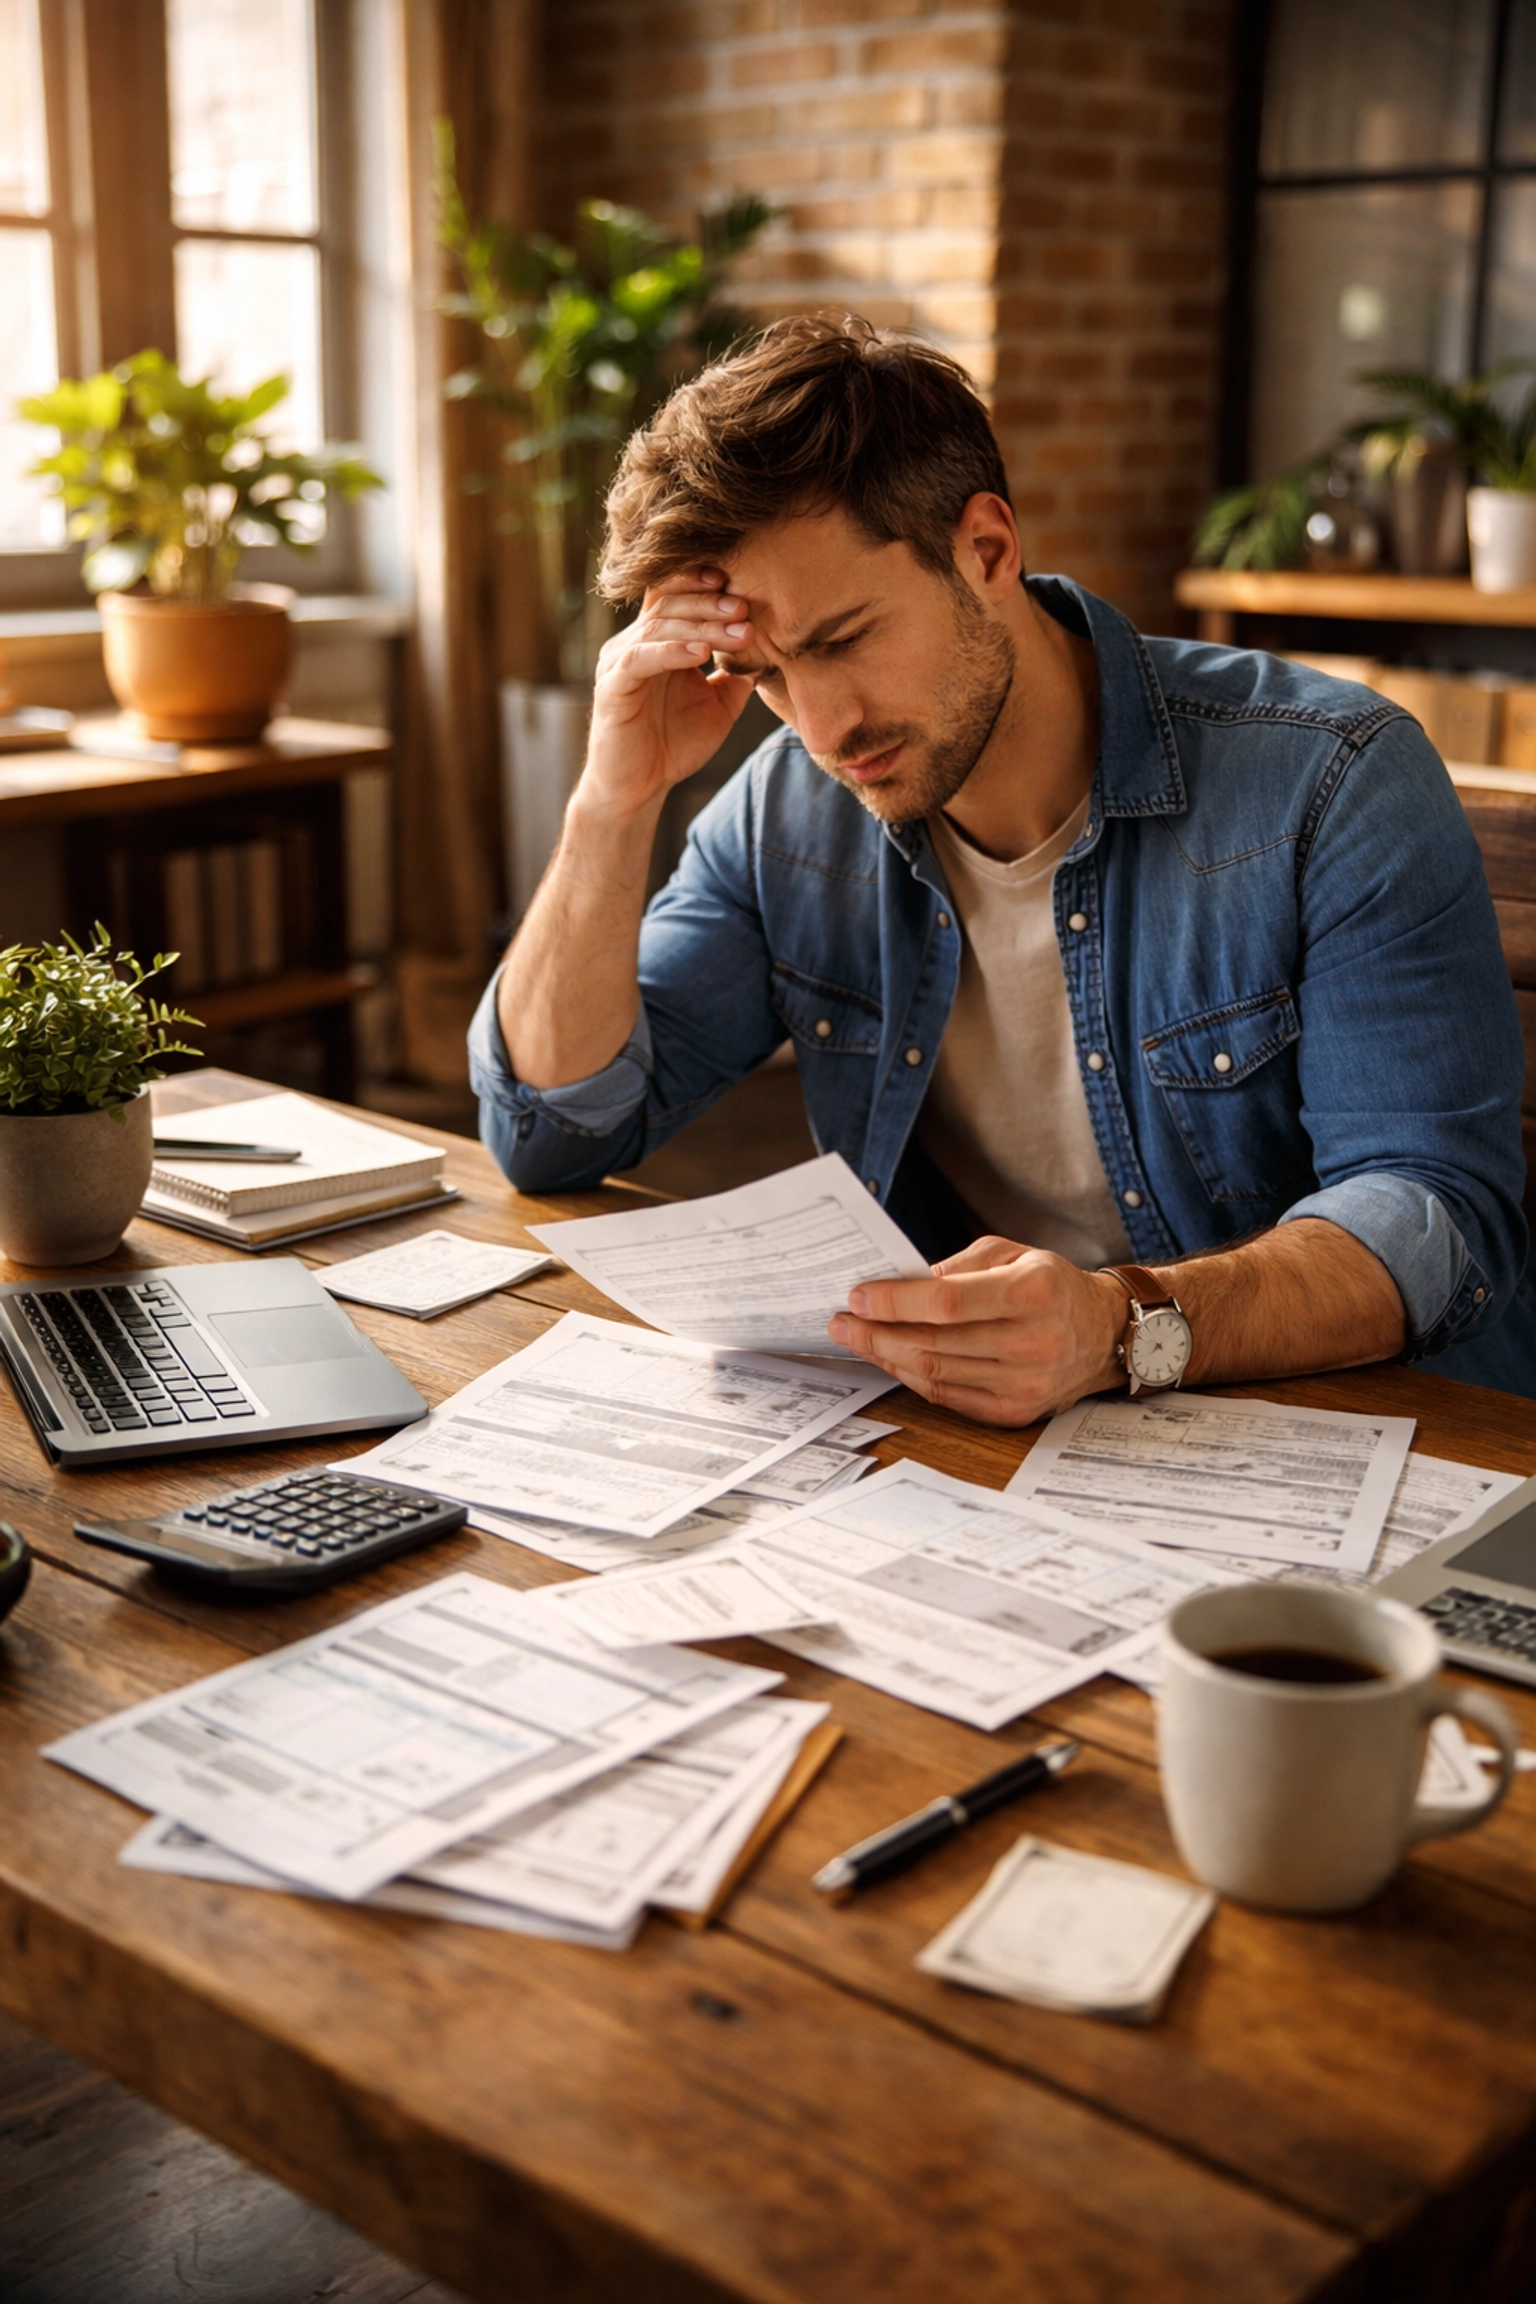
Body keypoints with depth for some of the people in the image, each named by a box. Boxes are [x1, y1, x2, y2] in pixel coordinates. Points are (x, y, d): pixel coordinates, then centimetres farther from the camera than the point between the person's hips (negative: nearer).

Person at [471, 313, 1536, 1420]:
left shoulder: (1337, 786, -14)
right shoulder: (789, 813, 1)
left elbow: (1444, 1213, -20)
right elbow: (554, 1136, 1)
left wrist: (1123, 1327, -38)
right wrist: (615, 806, -12)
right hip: (959, 1445, 3)